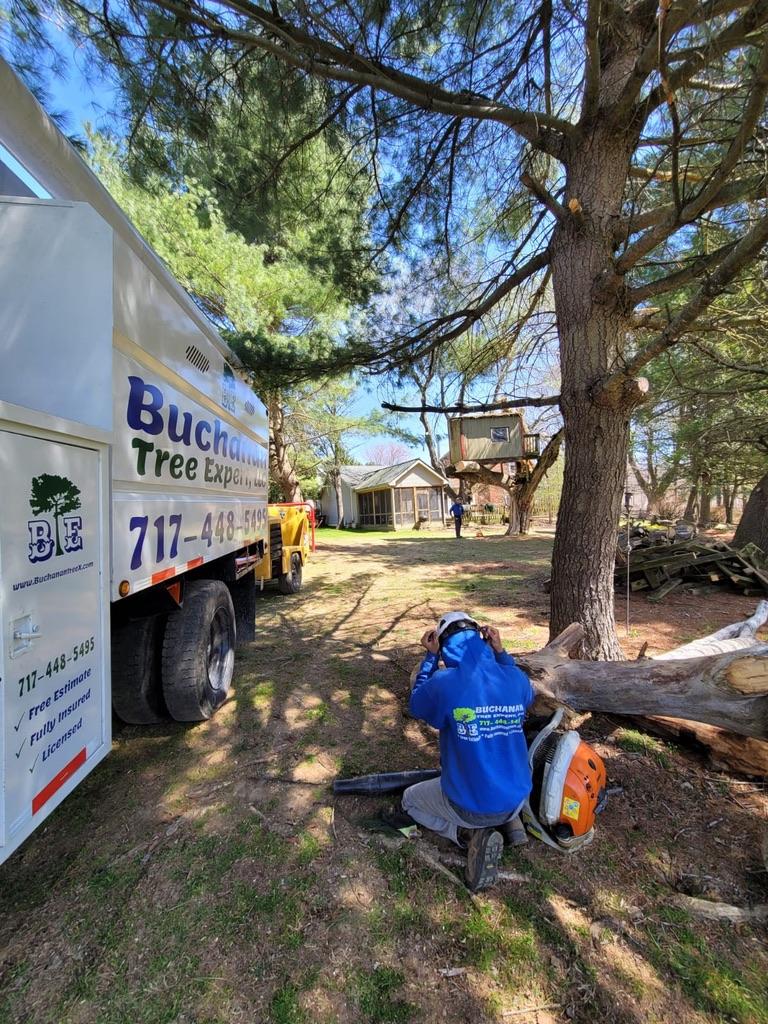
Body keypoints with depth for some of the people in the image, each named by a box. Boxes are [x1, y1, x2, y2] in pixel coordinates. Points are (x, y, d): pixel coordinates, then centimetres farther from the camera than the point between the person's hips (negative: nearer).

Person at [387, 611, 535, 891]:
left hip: (469, 806, -5)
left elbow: (416, 705, -1)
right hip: (517, 800, 5)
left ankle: (471, 835, 2)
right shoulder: (517, 679, -13)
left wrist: (431, 656, -2)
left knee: (410, 799, 24)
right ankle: (509, 821, 13)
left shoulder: (443, 683, -25)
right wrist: (500, 652, 4)